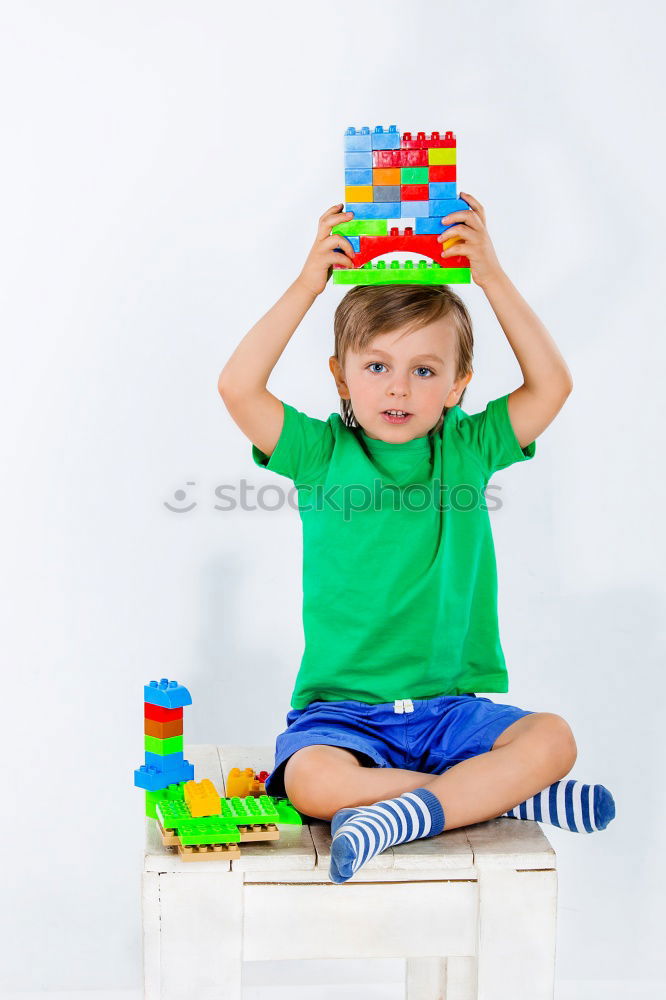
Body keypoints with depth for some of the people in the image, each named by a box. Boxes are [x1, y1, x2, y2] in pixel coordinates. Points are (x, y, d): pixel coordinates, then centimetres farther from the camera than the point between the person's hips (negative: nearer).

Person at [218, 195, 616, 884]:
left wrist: (492, 278, -6)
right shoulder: (322, 452, 2)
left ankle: (404, 812, -28)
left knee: (552, 739, -23)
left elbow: (551, 385, -3)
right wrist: (308, 284, -13)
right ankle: (506, 793, -21)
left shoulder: (469, 449, 7)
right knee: (311, 779, -32)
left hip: (452, 707, 2)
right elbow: (238, 388, -12)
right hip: (341, 708, -1)